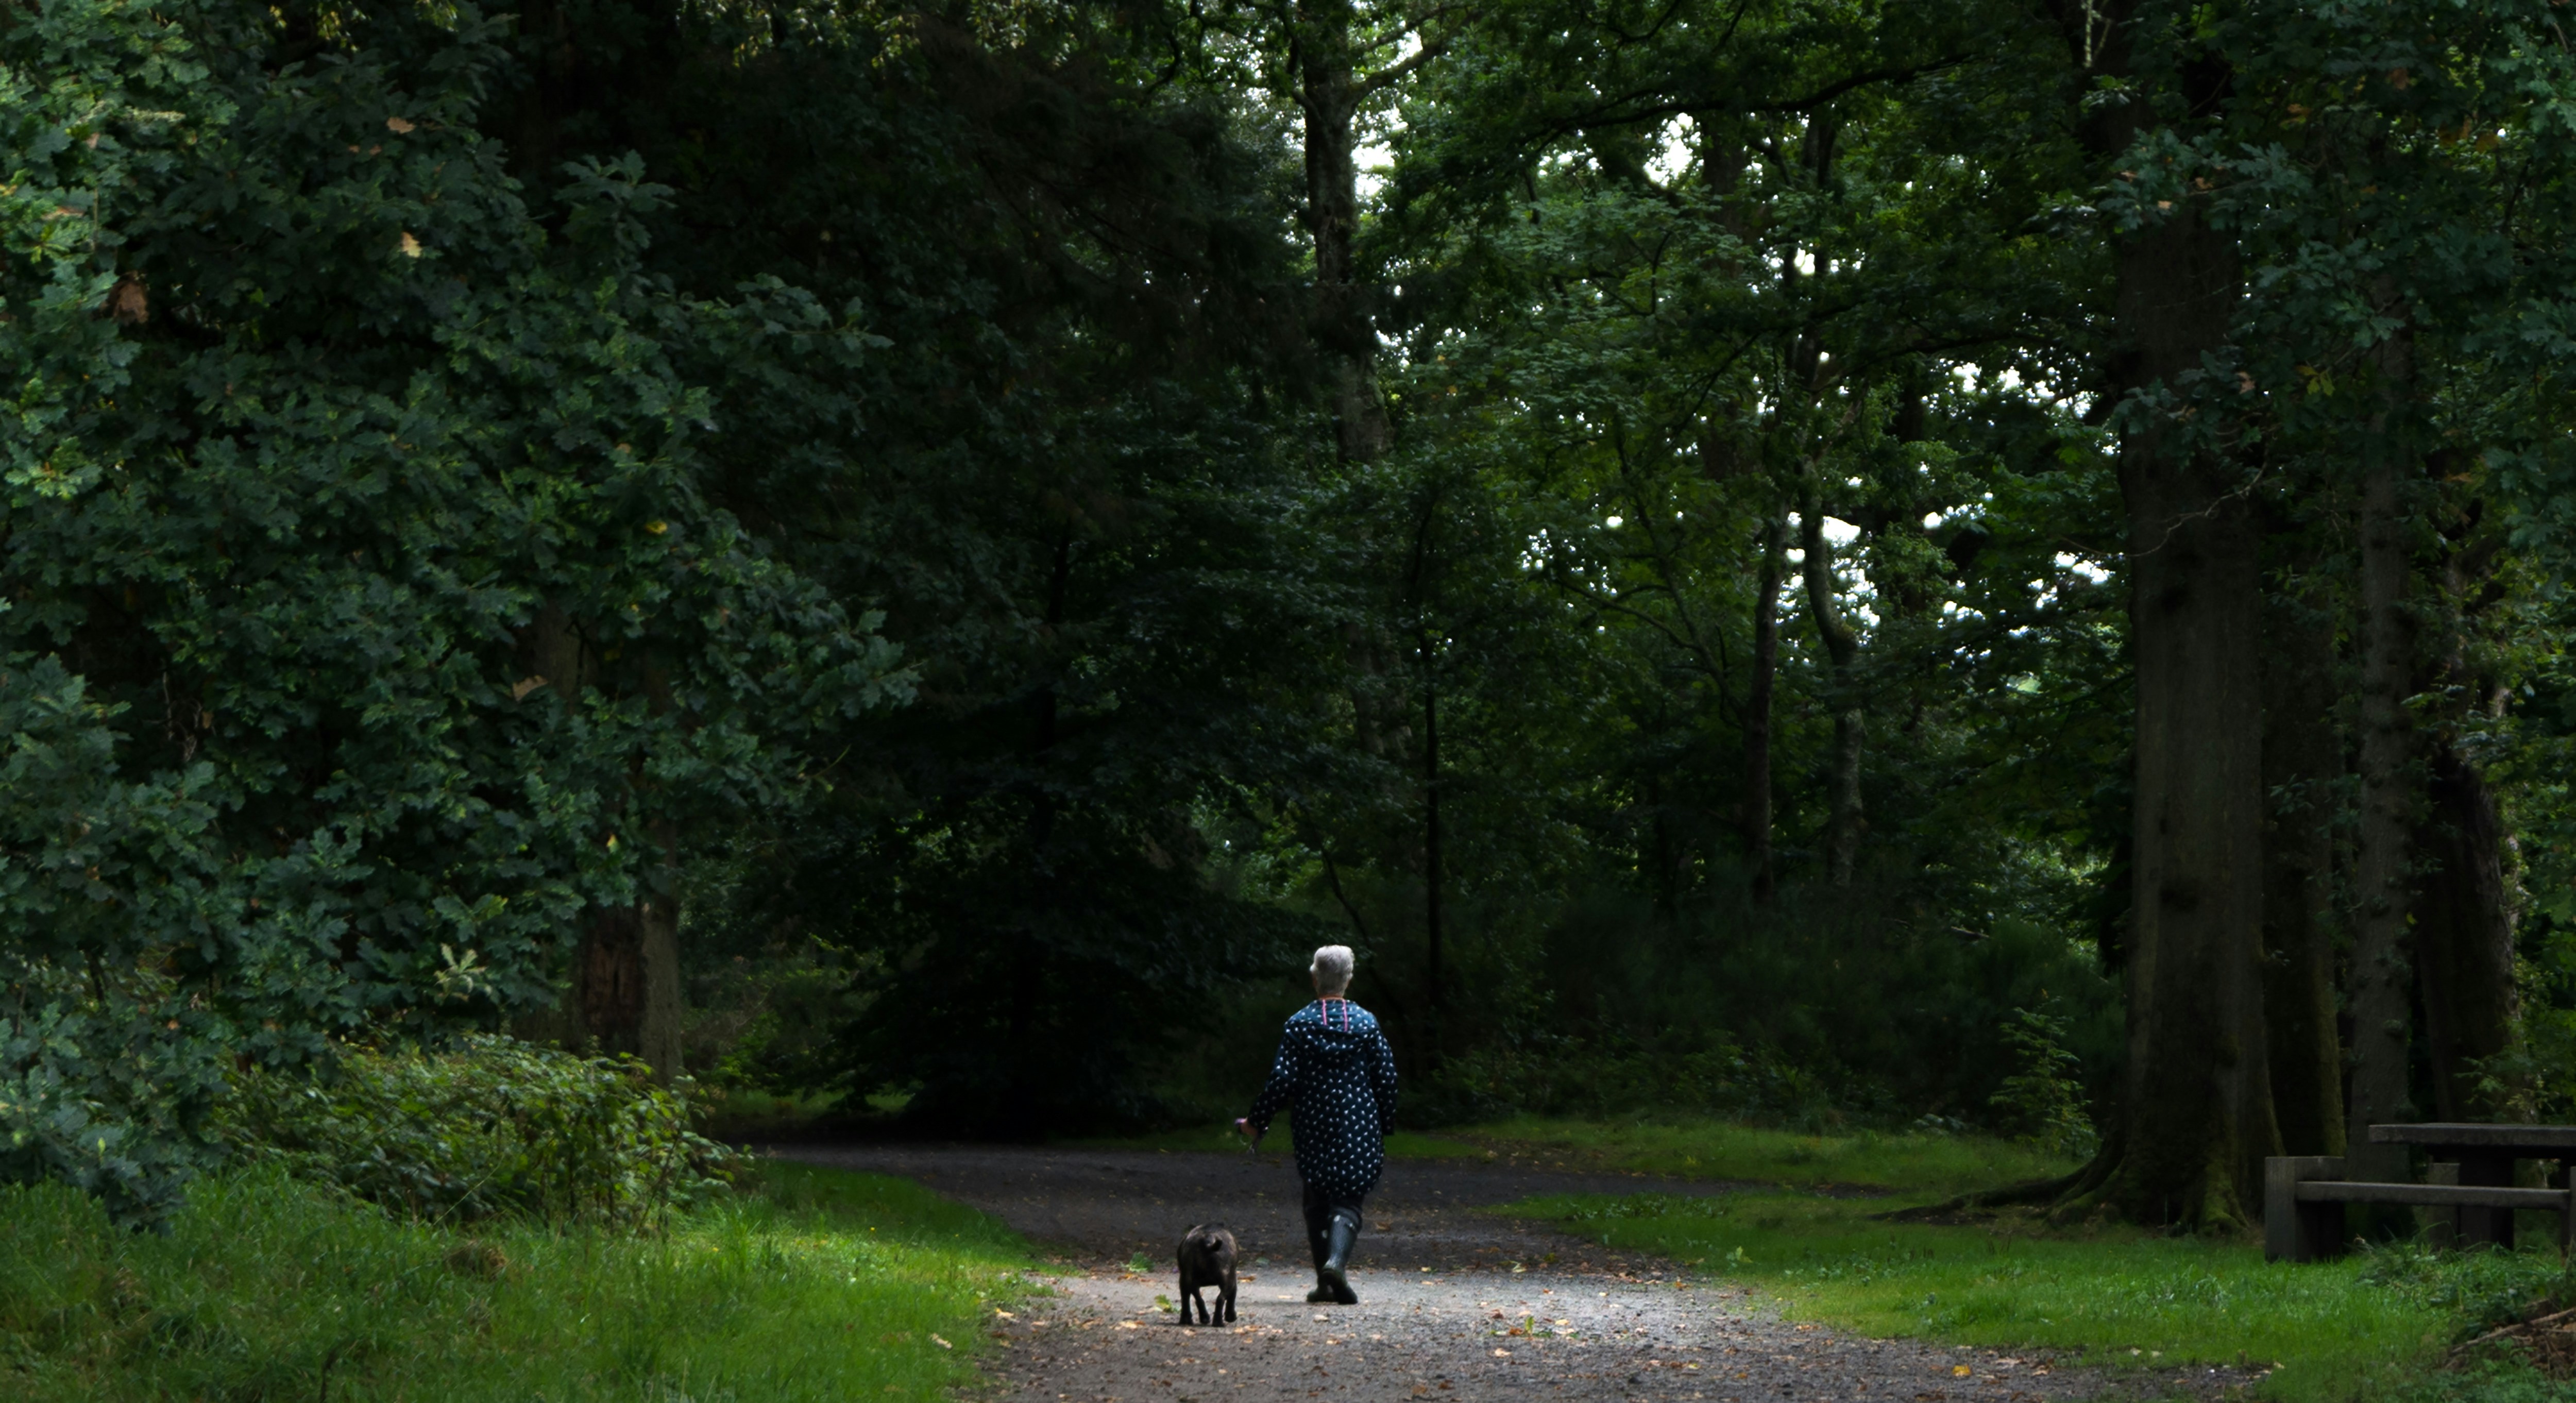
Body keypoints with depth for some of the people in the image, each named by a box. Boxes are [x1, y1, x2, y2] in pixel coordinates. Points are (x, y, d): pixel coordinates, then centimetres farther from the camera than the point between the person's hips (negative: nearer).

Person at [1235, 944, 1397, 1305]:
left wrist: (1257, 1122, 4)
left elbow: (1282, 1080, -6)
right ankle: (1337, 1259, -26)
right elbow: (1386, 1076, 3)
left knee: (1317, 1201, 13)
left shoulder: (1298, 1024, -3)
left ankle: (1325, 1282, 11)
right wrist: (1385, 1124, 16)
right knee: (1348, 1200, 1)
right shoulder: (1366, 1022, 1)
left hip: (1314, 1131, 0)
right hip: (1359, 1128, 0)